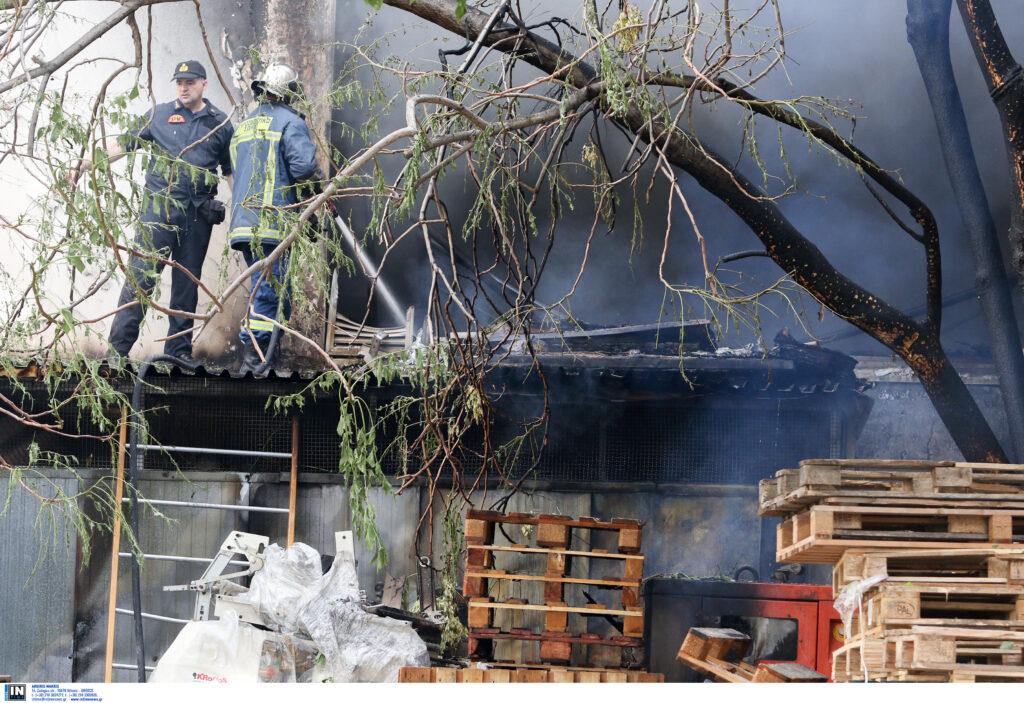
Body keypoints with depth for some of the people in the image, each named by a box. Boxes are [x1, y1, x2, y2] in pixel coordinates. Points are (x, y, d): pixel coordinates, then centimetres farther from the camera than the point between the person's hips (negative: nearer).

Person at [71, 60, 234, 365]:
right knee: (141, 274, -9)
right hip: (159, 208, -2)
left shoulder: (220, 123, 11)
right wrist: (85, 164, 1)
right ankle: (119, 347, -9)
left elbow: (232, 171, 16)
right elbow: (122, 144, 9)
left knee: (188, 282, 6)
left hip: (199, 214, 2)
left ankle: (179, 349, 13)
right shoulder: (159, 115, 9)